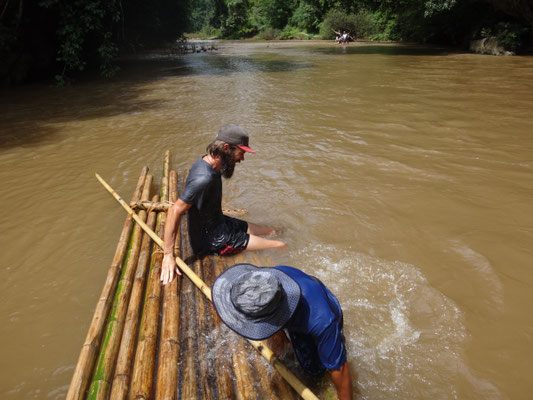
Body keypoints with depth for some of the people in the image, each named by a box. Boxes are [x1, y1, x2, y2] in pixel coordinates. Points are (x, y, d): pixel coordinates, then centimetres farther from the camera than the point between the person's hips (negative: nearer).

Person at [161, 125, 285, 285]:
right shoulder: (204, 178, -32)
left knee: (272, 232, 19)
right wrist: (168, 255, -30)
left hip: (218, 223, 10)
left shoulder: (206, 161, -2)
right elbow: (175, 211, -32)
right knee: (282, 247, -6)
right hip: (213, 241, -10)